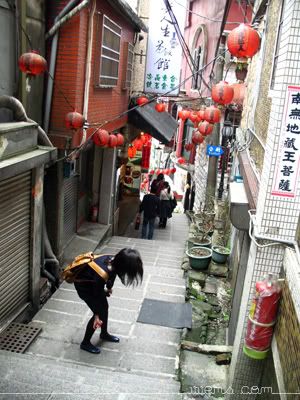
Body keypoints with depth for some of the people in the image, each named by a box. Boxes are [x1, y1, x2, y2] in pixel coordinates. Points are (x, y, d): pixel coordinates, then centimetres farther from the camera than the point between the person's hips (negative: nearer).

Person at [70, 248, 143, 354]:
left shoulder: (114, 261, -21)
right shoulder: (102, 274, -41)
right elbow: (97, 295, -25)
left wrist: (109, 288, 20)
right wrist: (97, 315, -12)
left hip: (93, 281, 7)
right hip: (83, 285, -7)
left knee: (105, 307, 16)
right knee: (100, 311, -2)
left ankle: (104, 334, 39)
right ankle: (85, 343, 18)